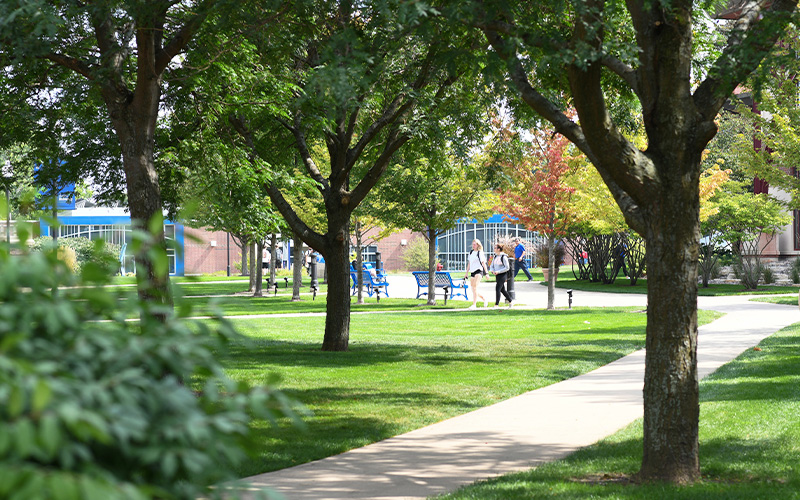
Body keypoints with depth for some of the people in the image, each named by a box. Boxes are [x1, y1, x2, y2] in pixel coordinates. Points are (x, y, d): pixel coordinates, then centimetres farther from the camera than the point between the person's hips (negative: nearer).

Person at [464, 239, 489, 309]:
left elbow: (483, 263, -2)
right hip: (472, 272, 7)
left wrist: (486, 273, -6)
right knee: (472, 289, 4)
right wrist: (467, 273, 18)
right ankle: (485, 299, 23)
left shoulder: (480, 253, -3)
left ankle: (474, 304, -21)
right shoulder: (471, 252, 15)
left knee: (475, 287, -20)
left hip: (479, 271, -7)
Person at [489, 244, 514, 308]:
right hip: (497, 275, 8)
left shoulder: (504, 257, -12)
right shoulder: (495, 257, 11)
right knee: (502, 290, 13)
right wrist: (492, 271, -8)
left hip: (502, 274, -8)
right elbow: (491, 266, 15)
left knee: (497, 289, -15)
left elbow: (507, 268, -14)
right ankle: (511, 301, 26)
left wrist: (498, 271, -20)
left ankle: (496, 304, -15)